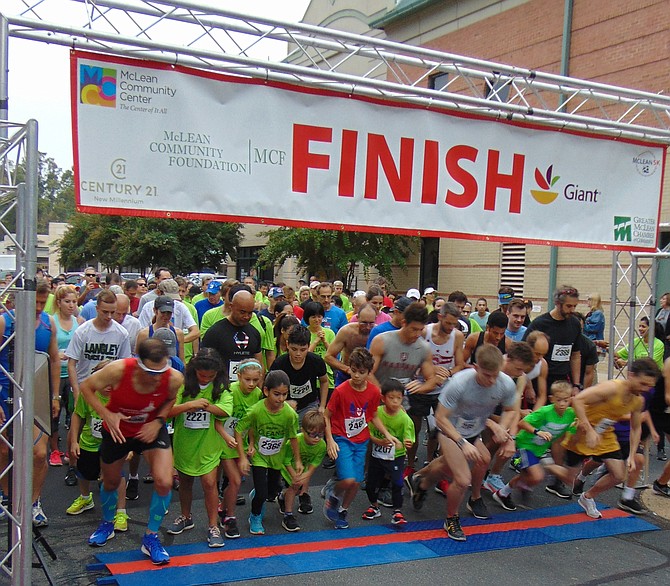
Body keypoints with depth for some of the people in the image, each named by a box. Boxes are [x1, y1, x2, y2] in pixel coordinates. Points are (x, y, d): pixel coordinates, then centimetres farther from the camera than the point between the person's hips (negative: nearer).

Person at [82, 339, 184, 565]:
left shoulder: (174, 378, -29)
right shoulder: (118, 370, -34)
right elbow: (86, 386, -15)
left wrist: (159, 421, -19)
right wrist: (107, 414, -26)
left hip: (151, 430, 0)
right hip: (116, 431, 0)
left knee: (164, 482, -17)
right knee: (111, 482, 20)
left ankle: (150, 538, 6)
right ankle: (107, 524, 53)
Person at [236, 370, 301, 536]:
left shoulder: (290, 414, -24)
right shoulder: (256, 410, -29)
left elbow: (293, 438, -8)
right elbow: (238, 431, -18)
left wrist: (298, 460, 0)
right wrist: (242, 458, -19)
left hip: (277, 457, 3)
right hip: (258, 455, -3)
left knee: (273, 490, 19)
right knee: (262, 494, -8)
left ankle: (256, 494, 53)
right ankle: (255, 517, 23)